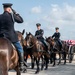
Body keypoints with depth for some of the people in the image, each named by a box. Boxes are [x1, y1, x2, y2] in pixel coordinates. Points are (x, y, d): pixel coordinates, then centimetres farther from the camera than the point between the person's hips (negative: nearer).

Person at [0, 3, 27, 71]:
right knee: (20, 49, 11)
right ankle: (21, 64, 6)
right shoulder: (12, 16, -6)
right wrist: (15, 13, 12)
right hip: (11, 37, -3)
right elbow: (21, 20, 6)